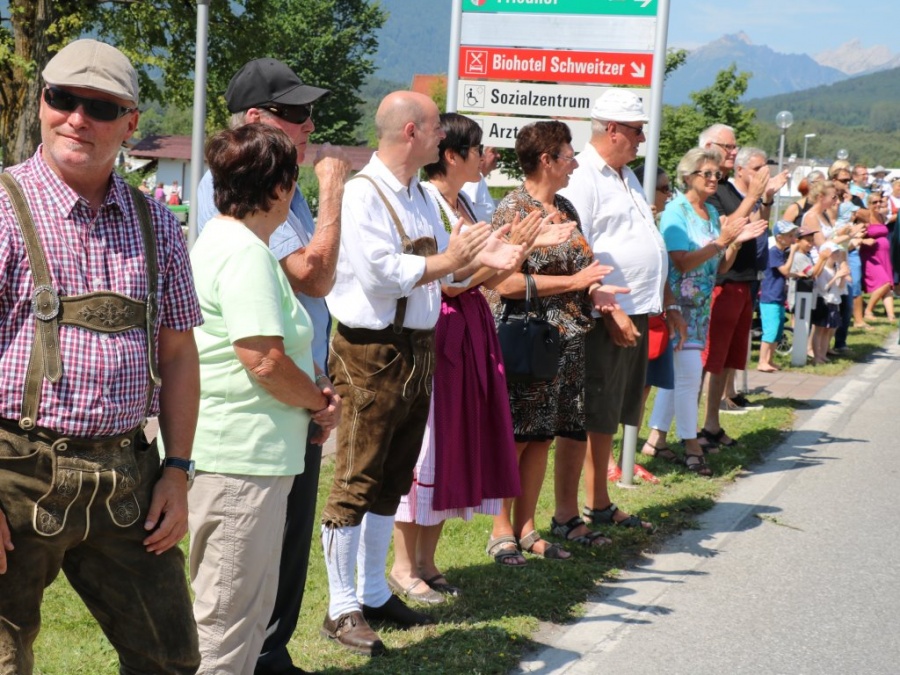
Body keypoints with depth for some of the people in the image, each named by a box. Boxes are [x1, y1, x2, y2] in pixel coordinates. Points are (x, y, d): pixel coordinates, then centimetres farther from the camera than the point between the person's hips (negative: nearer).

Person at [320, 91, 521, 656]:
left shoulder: (422, 197, 15)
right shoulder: (364, 193, -14)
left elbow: (445, 268, 16)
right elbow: (380, 273, -23)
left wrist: (479, 258, -2)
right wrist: (447, 261, -17)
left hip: (418, 349, 9)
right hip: (373, 351, -9)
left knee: (393, 480, 16)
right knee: (357, 482, -3)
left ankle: (374, 592, 27)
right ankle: (342, 607, 5)